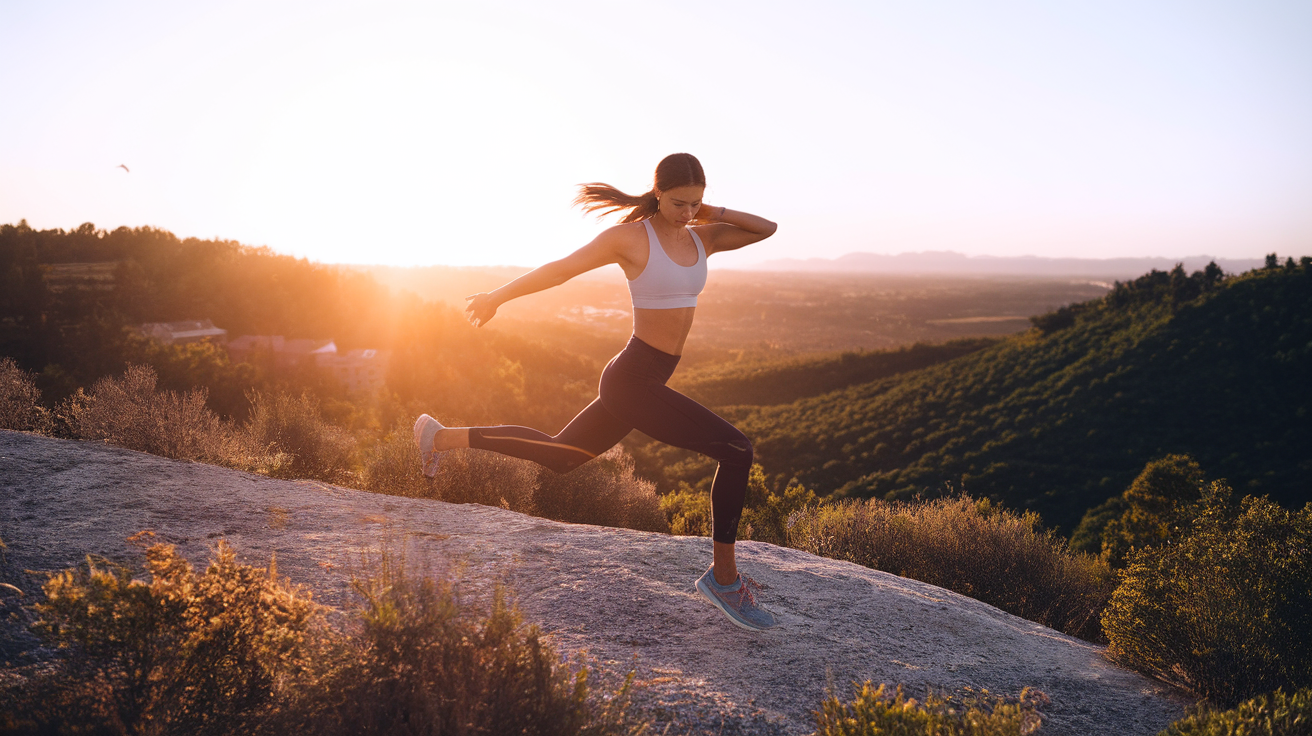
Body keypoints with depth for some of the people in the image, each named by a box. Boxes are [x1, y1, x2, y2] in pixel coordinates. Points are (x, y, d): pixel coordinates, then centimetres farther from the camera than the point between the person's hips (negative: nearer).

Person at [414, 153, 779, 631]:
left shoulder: (702, 237, 10)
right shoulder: (630, 237, -11)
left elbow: (767, 229, 8)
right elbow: (560, 269, -5)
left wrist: (714, 213, -2)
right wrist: (497, 297, 3)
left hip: (645, 381, 9)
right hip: (633, 380, -9)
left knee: (558, 455, 22)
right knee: (735, 450, -14)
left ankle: (442, 438, 33)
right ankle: (724, 577, -2)